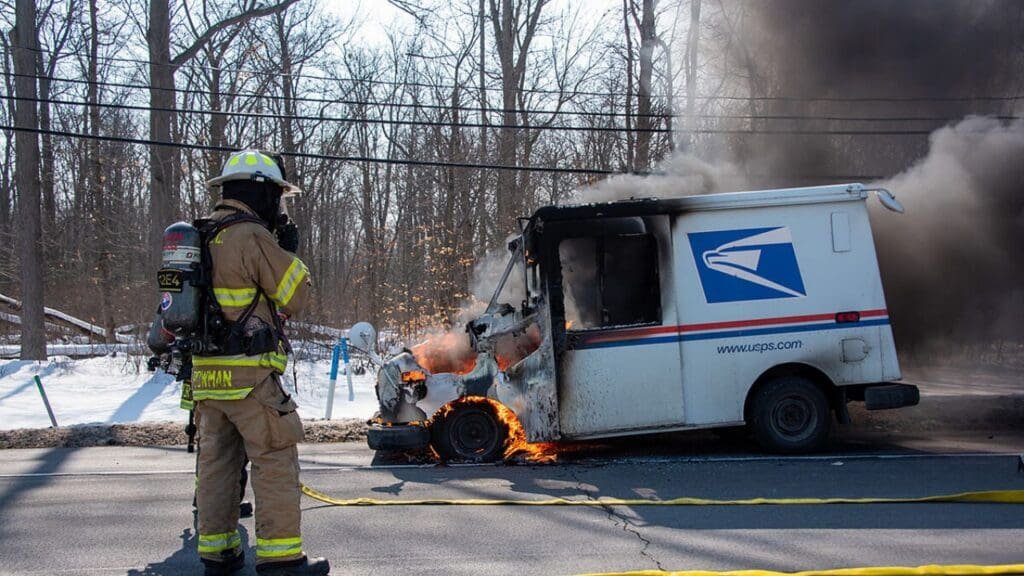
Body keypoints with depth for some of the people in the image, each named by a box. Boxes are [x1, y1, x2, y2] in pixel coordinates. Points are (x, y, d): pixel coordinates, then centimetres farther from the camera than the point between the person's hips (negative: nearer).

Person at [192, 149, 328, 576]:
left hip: (206, 372, 9)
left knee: (217, 461, 12)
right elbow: (294, 298, -7)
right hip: (249, 374, -9)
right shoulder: (253, 237, -12)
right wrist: (290, 253, 7)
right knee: (276, 461, -3)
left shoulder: (205, 238, 14)